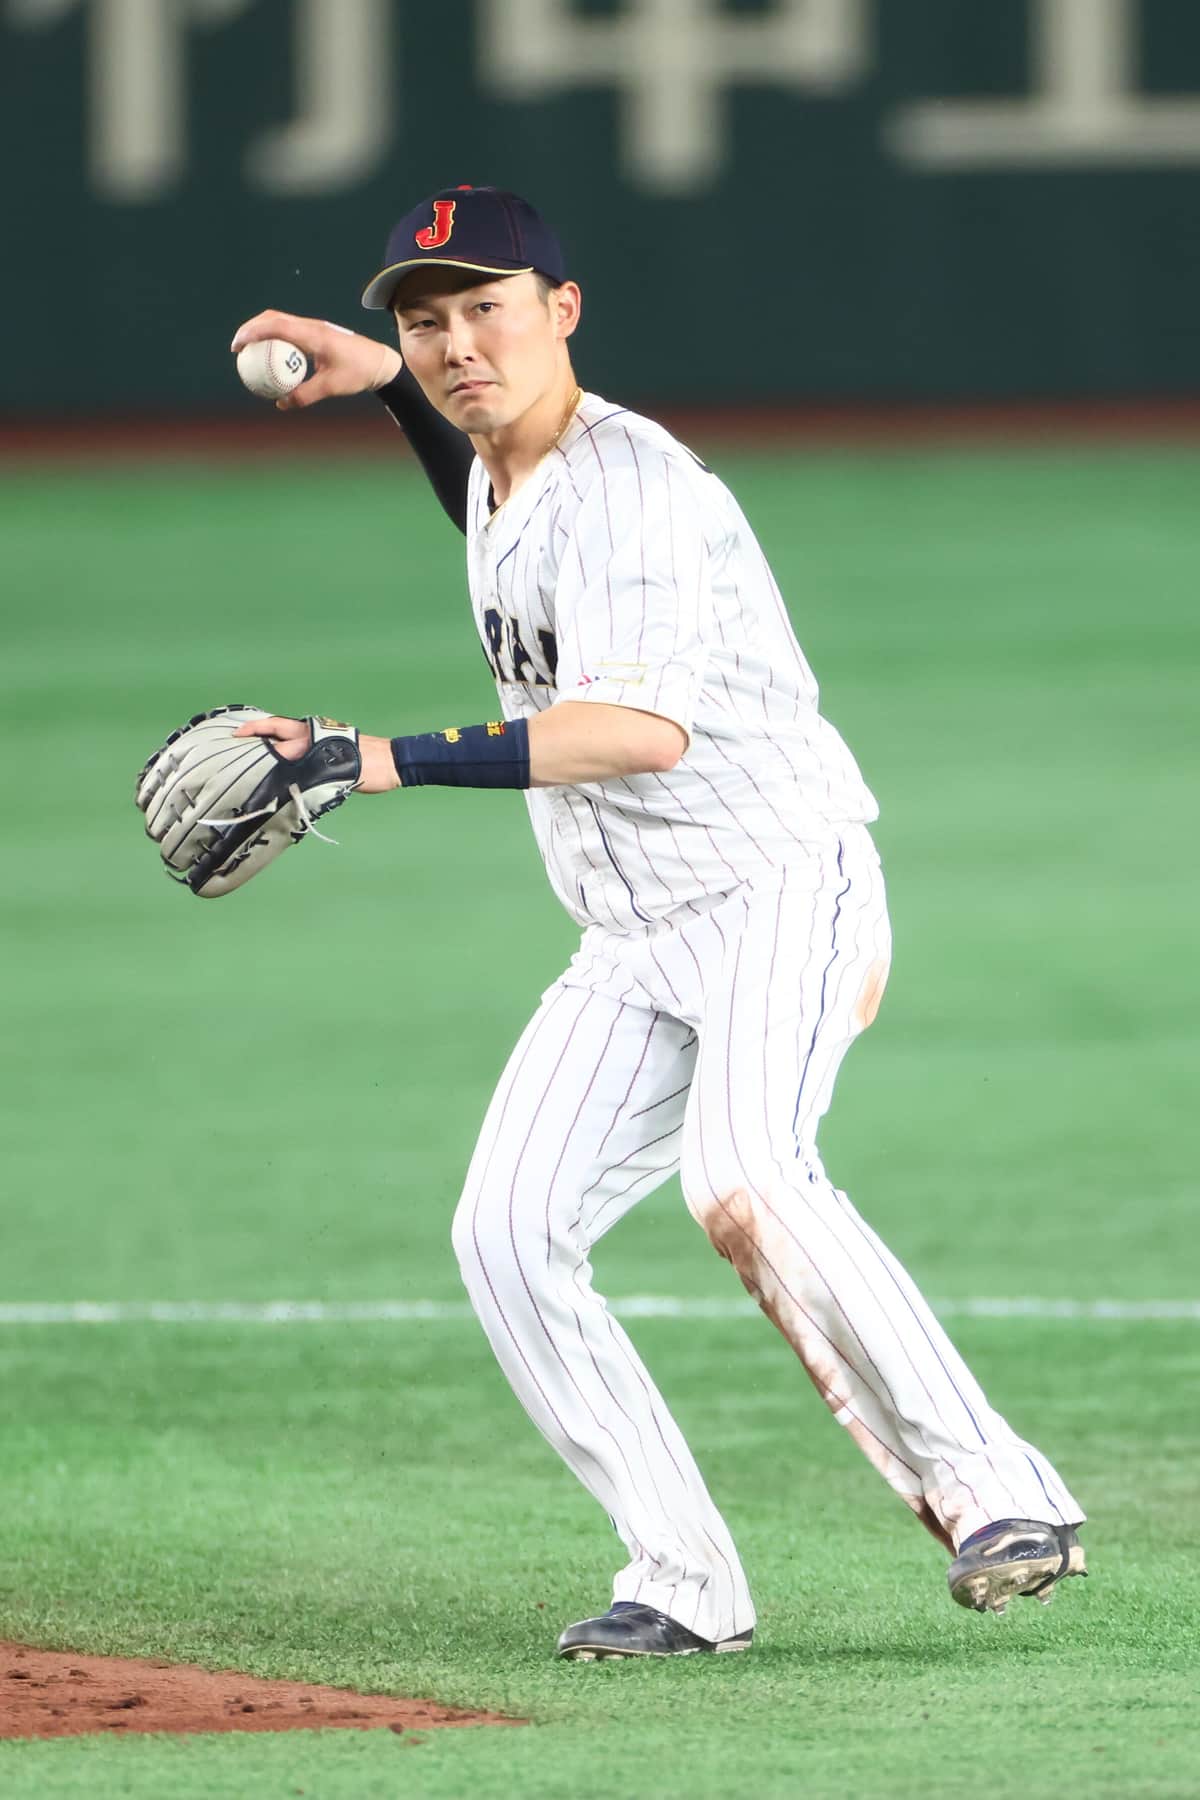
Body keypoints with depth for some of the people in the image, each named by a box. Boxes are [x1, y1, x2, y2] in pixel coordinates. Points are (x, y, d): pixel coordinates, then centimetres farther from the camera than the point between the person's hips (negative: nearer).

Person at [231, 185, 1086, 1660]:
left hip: (780, 888, -9)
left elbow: (643, 727, -34)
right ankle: (687, 1585, 0)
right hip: (633, 946, 9)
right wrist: (383, 385, 25)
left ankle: (995, 1496, -29)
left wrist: (394, 761, -40)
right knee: (505, 1234, -4)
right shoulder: (505, 479, 10)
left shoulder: (625, 480, -19)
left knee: (743, 1178, -33)